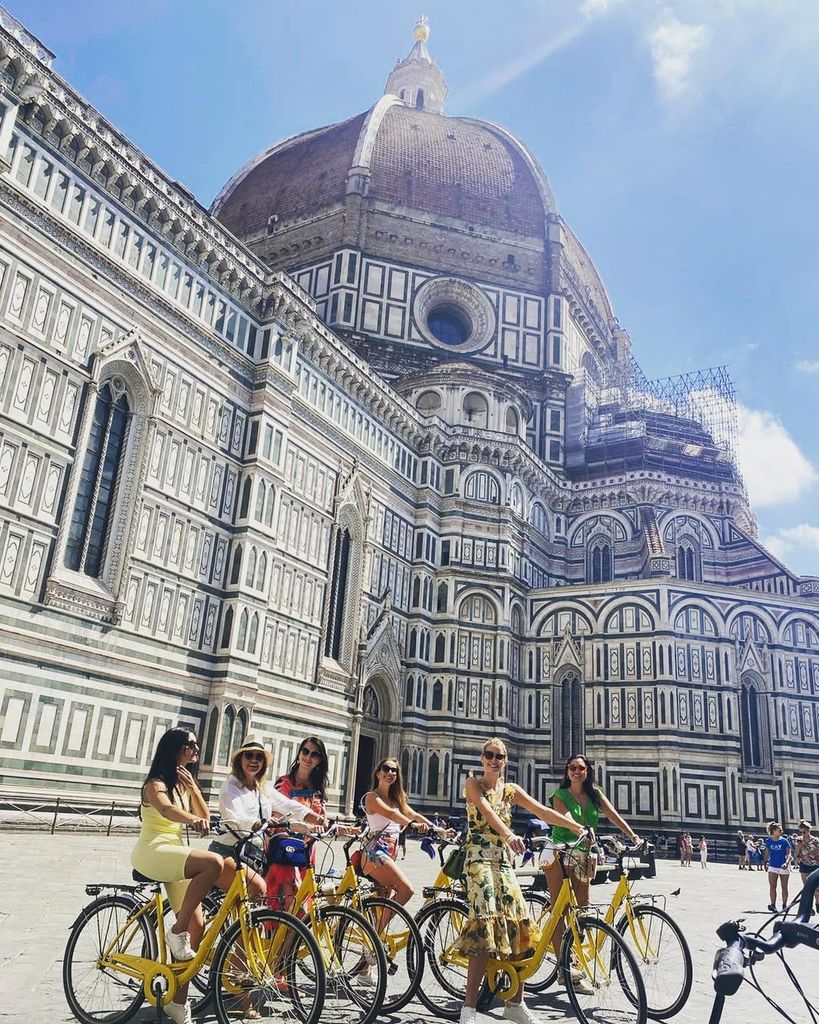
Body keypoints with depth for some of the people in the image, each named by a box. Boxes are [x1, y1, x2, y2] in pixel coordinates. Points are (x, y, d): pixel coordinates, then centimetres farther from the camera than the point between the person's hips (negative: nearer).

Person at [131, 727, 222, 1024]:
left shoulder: (183, 783, 17)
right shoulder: (156, 783, -8)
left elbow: (204, 816, 8)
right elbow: (166, 810, -31)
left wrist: (192, 786, -3)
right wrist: (195, 820, -50)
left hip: (175, 853, 8)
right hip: (152, 851, -8)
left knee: (196, 926, -2)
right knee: (213, 863, -31)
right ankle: (177, 932, -19)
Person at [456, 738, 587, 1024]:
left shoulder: (511, 790, 13)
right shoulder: (474, 784, -2)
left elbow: (544, 812, 5)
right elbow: (487, 811, -21)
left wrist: (579, 829, -7)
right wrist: (509, 834, -40)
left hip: (504, 860, 6)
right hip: (480, 858, -6)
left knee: (519, 926, 1)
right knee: (486, 926, -19)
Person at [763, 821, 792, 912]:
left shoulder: (784, 841, -6)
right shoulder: (768, 841, 1)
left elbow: (789, 853, -9)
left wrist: (787, 863, -23)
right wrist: (766, 862, 10)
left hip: (784, 867, -1)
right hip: (773, 866, 1)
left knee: (784, 887, 9)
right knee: (772, 886, -6)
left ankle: (784, 905, 20)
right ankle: (773, 905, -5)